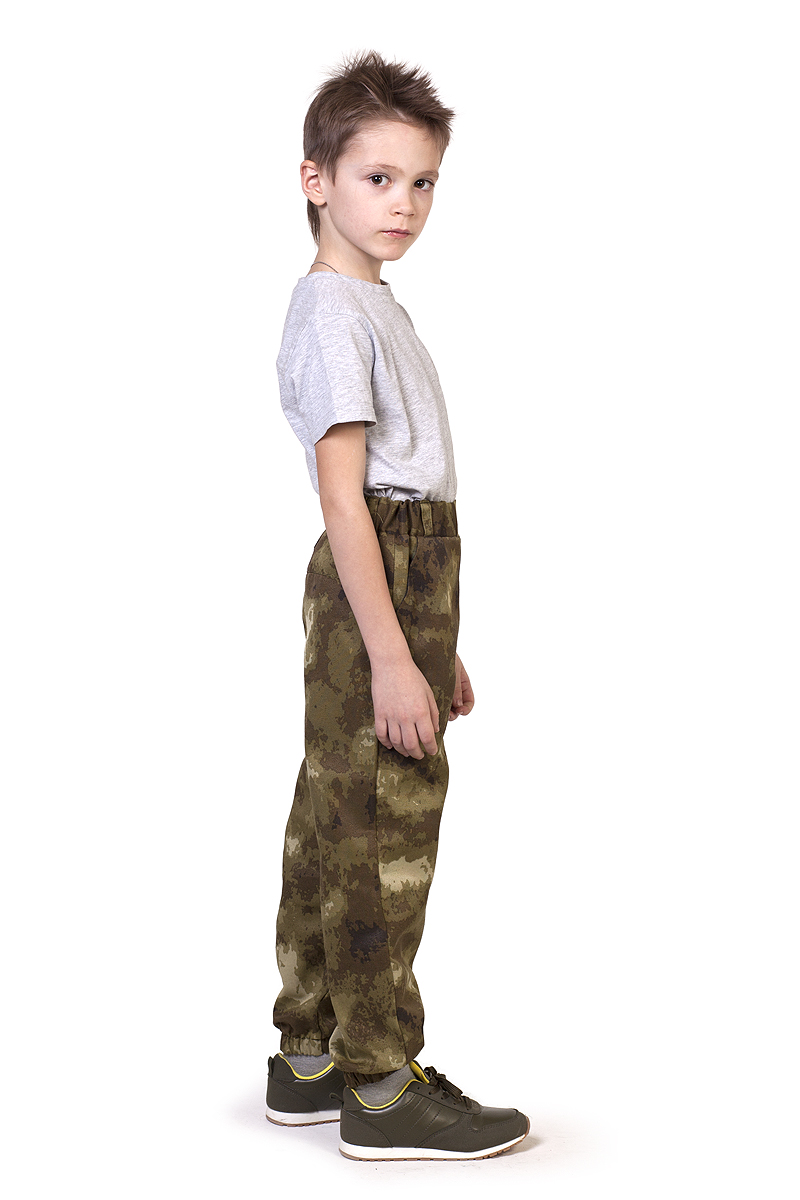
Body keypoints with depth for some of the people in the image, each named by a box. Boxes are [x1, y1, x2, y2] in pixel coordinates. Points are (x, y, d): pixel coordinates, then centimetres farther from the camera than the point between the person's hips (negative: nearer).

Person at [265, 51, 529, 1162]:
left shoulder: (374, 308, 20)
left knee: (334, 819, 13)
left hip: (406, 574, 10)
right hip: (378, 581, -10)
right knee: (382, 827, -6)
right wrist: (390, 651, -23)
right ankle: (383, 1090, 3)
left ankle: (309, 1059, 23)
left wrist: (435, 643, 21)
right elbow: (344, 495, -19)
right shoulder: (331, 312, -12)